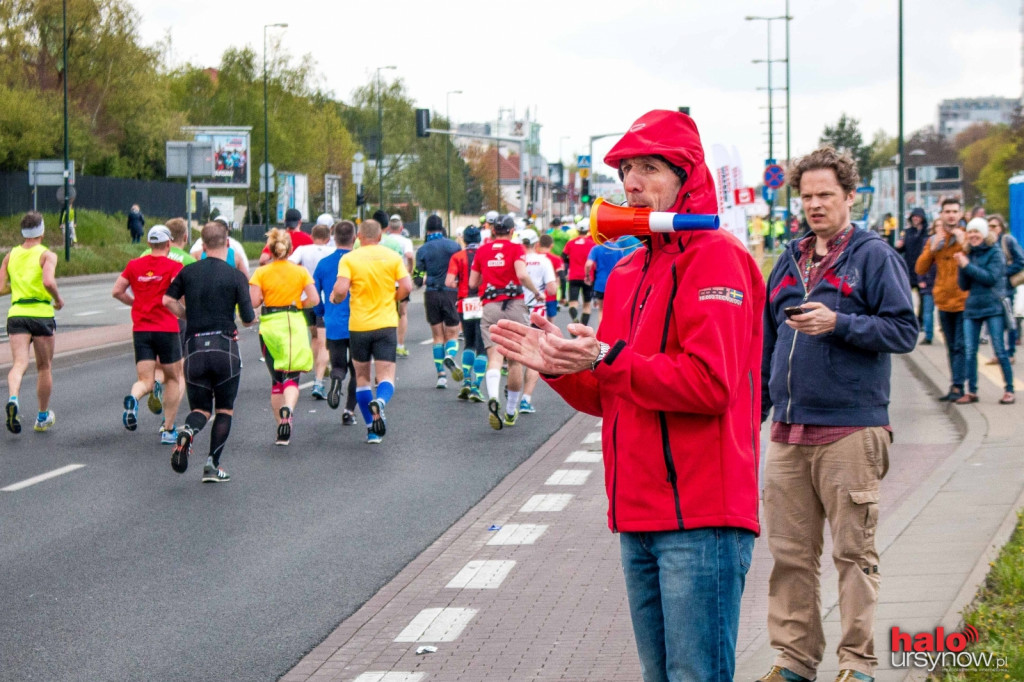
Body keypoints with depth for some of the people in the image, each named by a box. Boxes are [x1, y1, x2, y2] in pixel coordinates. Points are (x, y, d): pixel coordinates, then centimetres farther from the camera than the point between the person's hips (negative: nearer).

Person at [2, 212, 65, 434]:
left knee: (19, 364, -7)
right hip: (41, 313, -2)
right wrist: (58, 299, -2)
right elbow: (49, 282, -21)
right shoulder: (47, 255, -4)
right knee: (44, 367, 13)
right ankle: (43, 417, 23)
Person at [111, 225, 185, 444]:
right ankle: (168, 430, 13)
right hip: (167, 328, -3)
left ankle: (133, 398, -34)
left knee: (145, 381, 3)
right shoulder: (174, 266, -5)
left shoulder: (134, 265, 7)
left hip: (140, 329, 3)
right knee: (173, 379, 14)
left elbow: (117, 291, 6)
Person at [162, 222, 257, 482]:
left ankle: (188, 431, -22)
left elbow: (168, 300, 1)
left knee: (200, 408, 12)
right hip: (225, 348, -2)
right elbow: (248, 319, -5)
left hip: (194, 348, 2)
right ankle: (212, 465, 4)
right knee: (224, 410, 12)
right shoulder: (236, 277, -4)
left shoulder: (188, 272, 5)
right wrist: (255, 317, 19)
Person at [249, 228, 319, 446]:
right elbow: (314, 299, -5)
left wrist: (264, 298, 9)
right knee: (292, 377, -2)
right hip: (294, 325, 0)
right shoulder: (300, 272, 0)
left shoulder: (261, 272, -3)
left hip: (270, 327, 0)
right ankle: (288, 407, -34)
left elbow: (253, 302, -12)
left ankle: (282, 428, 14)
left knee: (276, 379, 12)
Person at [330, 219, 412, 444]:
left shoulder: (349, 259, -4)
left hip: (359, 325, 0)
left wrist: (335, 298, 6)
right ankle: (380, 401, -35)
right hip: (386, 324, 0)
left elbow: (341, 289, -16)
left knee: (361, 376, 15)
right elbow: (406, 286, -5)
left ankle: (372, 429, 14)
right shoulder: (393, 257, 1)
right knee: (386, 375, 0)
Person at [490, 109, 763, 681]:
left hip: (700, 516, -9)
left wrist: (607, 360, -18)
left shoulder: (715, 256, -8)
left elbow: (709, 383, -19)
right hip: (639, 516, 9)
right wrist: (559, 367, 2)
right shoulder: (627, 273, 19)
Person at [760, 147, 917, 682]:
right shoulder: (790, 262, 16)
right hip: (789, 433, 6)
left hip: (850, 430, -6)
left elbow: (904, 331, -9)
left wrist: (838, 324, -19)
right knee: (790, 552, 7)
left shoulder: (873, 255, -2)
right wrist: (754, 410, 18)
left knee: (854, 551, 0)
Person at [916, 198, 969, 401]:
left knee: (960, 346, -10)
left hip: (964, 300, -4)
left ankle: (958, 386, -9)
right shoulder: (934, 240, 9)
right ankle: (957, 385, 17)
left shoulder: (967, 237, -2)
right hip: (944, 301, 4)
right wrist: (933, 247, -11)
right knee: (951, 347, 11)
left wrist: (964, 244, -21)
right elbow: (920, 269, 0)